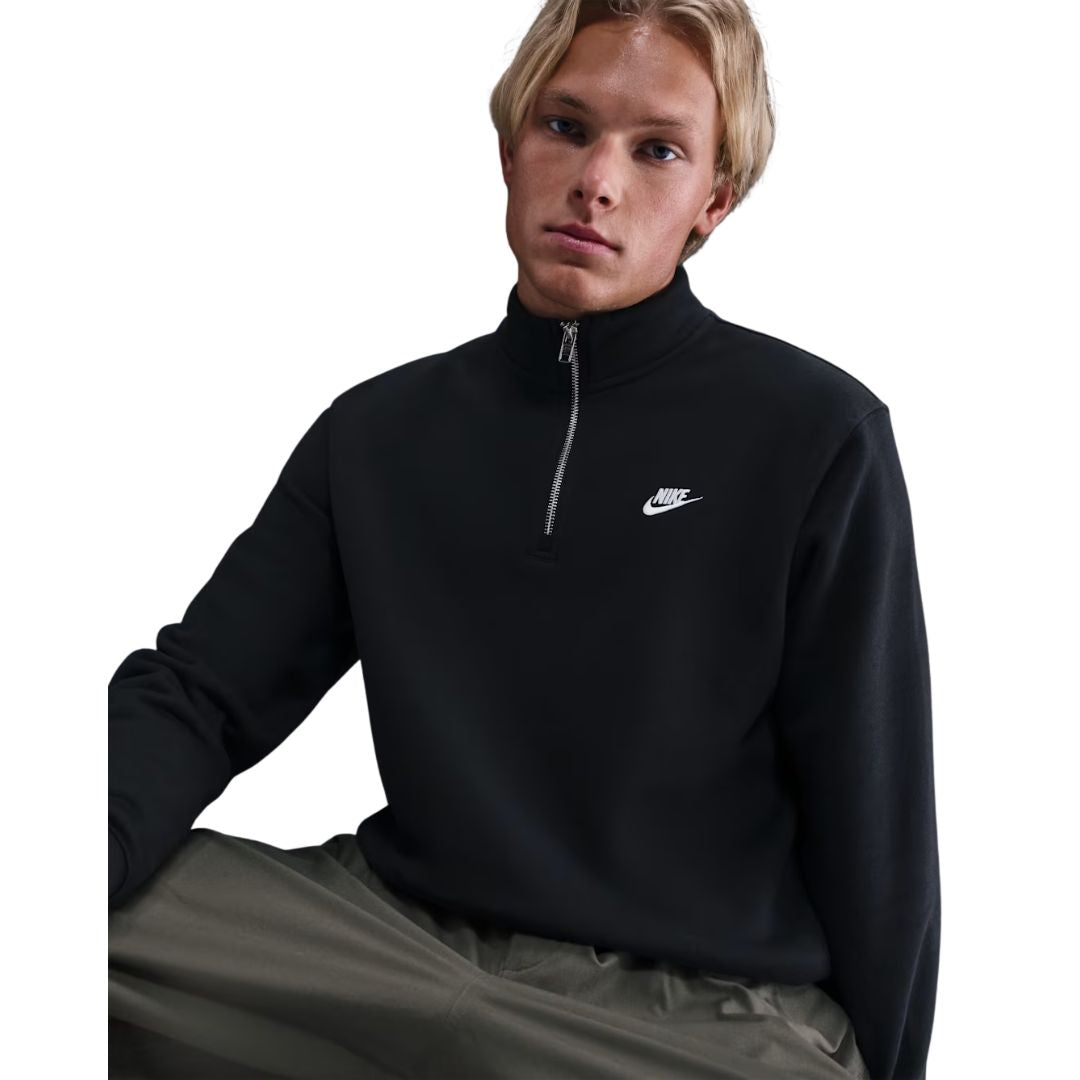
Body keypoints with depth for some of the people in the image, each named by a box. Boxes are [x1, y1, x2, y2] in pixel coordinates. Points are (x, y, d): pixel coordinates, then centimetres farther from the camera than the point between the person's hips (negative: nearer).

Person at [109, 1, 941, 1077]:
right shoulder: (378, 431, 9)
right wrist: (100, 841, -19)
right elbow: (194, 693, 2)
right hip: (406, 930, 4)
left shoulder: (819, 436, -3)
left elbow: (873, 829, 0)